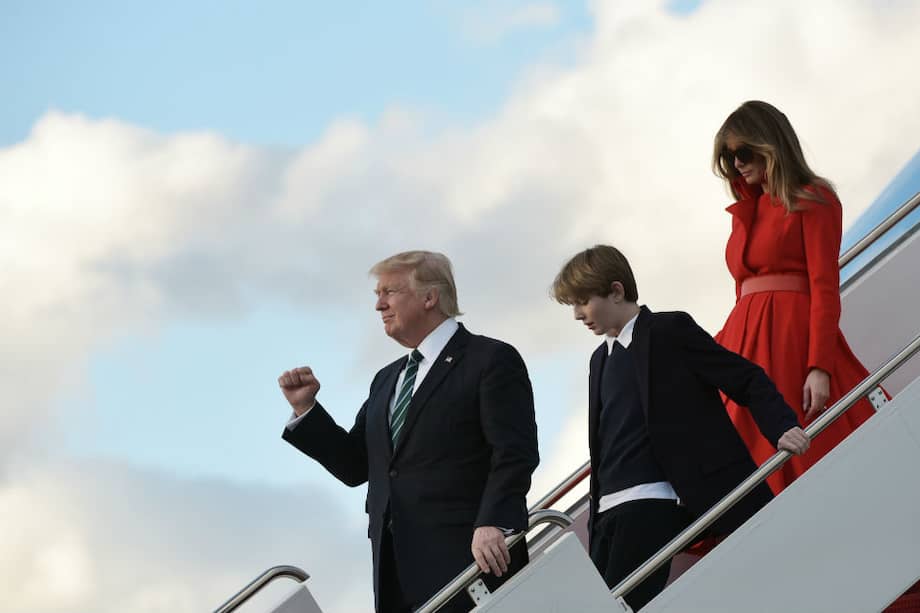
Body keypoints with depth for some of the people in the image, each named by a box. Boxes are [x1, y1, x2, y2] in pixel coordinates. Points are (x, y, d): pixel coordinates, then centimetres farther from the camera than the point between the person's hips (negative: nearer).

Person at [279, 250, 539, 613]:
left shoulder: (492, 360, -1)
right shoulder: (387, 380, 23)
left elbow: (514, 453, -11)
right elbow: (355, 467, 20)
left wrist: (492, 524, -25)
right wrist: (305, 408, 11)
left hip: (465, 560, -7)